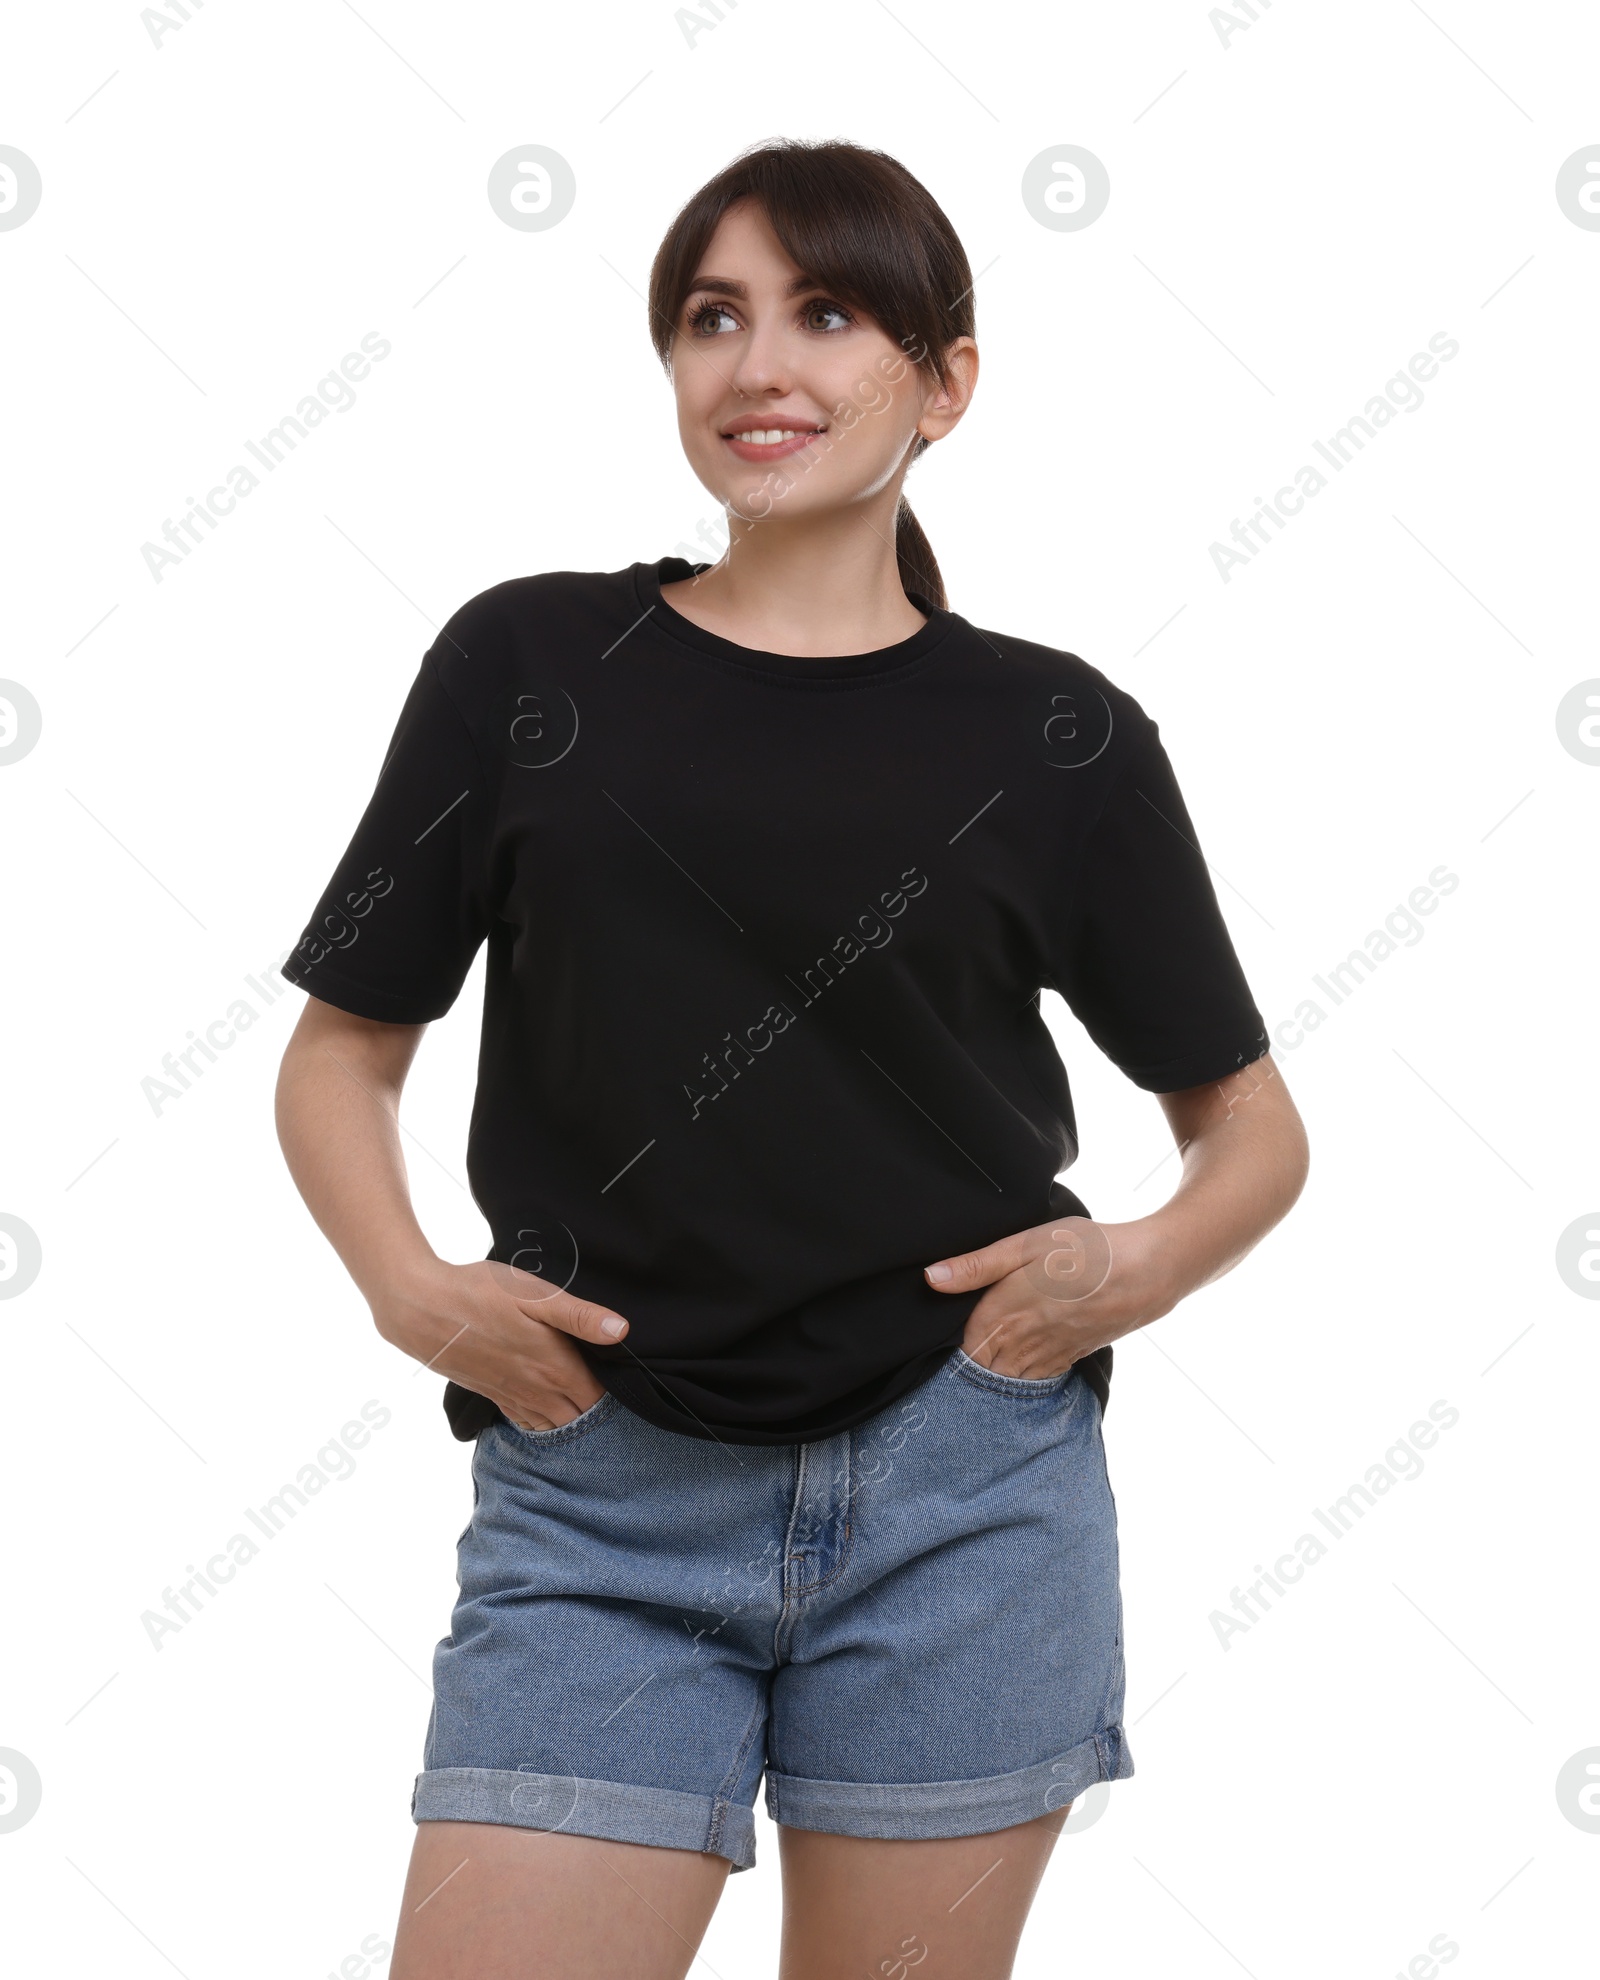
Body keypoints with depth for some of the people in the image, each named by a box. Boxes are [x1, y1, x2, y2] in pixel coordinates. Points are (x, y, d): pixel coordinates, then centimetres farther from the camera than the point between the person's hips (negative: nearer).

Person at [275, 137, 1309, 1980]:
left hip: (958, 1494, 0)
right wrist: (405, 1281, -9)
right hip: (601, 1491, 0)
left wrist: (1140, 1266, -9)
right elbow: (344, 1043, 9)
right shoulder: (528, 663, 3)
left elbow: (1250, 1119, 10)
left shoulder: (1056, 735, 2)